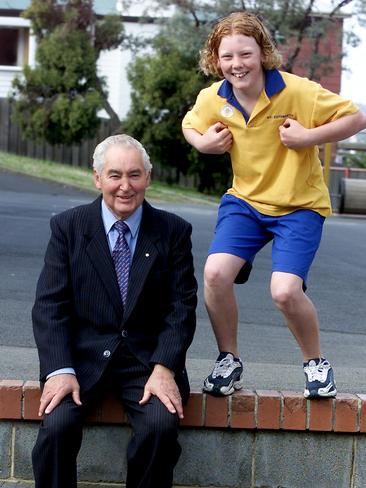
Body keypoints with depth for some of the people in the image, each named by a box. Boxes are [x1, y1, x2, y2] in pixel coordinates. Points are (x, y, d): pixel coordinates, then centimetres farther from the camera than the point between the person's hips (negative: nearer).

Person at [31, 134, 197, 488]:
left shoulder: (174, 231, 3)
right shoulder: (67, 227, 3)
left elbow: (182, 307, 0)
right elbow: (49, 305, -2)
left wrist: (164, 369, -15)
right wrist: (59, 370, -16)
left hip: (147, 358, 0)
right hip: (83, 355, 0)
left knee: (160, 426, -27)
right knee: (56, 427, -26)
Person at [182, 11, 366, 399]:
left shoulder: (297, 91, -19)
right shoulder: (213, 99, -6)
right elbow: (189, 125, 17)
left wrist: (308, 137, -26)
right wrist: (203, 143, -5)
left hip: (300, 206, -4)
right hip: (245, 199, 4)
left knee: (285, 291, -20)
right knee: (215, 273, -18)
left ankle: (316, 363, 10)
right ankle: (228, 361, 6)